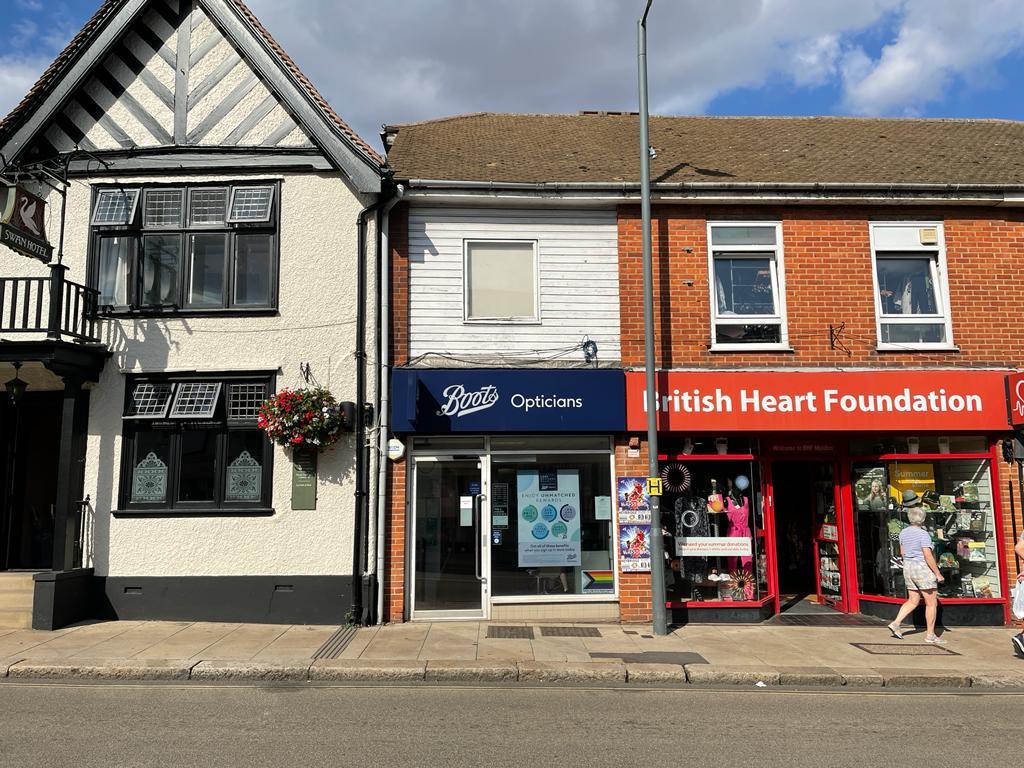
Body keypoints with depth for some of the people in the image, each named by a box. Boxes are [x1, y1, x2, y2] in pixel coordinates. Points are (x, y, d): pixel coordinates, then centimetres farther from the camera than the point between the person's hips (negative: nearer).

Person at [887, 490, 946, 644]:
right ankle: (930, 635, 8)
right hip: (924, 570, -7)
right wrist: (938, 574, -14)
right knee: (932, 603, 4)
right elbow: (928, 557, -21)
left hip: (908, 568, 7)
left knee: (913, 601, 15)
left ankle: (896, 623, 4)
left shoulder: (903, 532, 4)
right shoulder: (923, 534, -18)